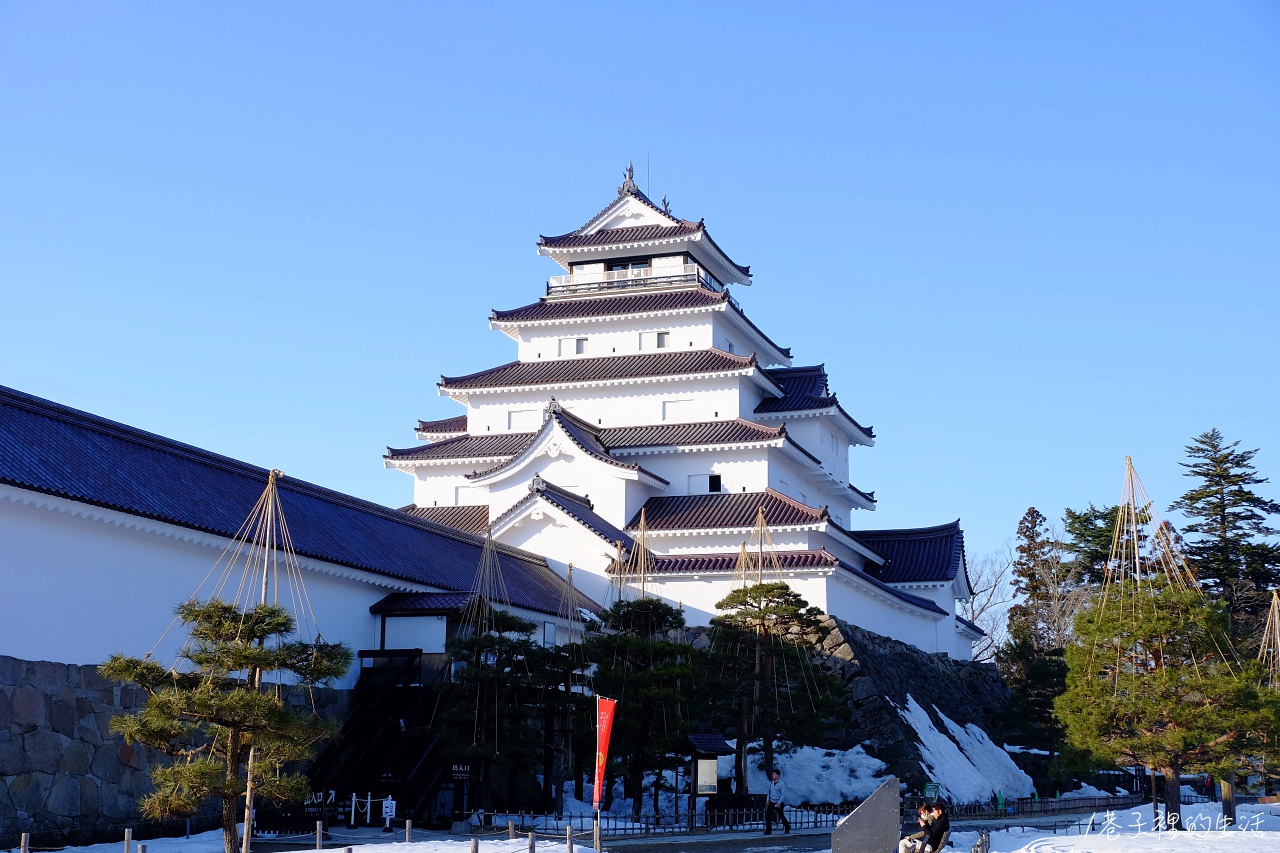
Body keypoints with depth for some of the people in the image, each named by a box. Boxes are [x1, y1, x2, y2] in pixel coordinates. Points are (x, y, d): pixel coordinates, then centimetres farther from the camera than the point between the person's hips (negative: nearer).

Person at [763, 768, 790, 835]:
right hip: (772, 802, 5)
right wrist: (767, 800, 7)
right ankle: (768, 830, -4)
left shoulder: (781, 784, -15)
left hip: (779, 803, -5)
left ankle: (787, 828, 33)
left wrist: (779, 803, -23)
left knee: (781, 816, 10)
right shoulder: (771, 783, 5)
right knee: (768, 815, -8)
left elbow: (783, 794, -18)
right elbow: (769, 792, 18)